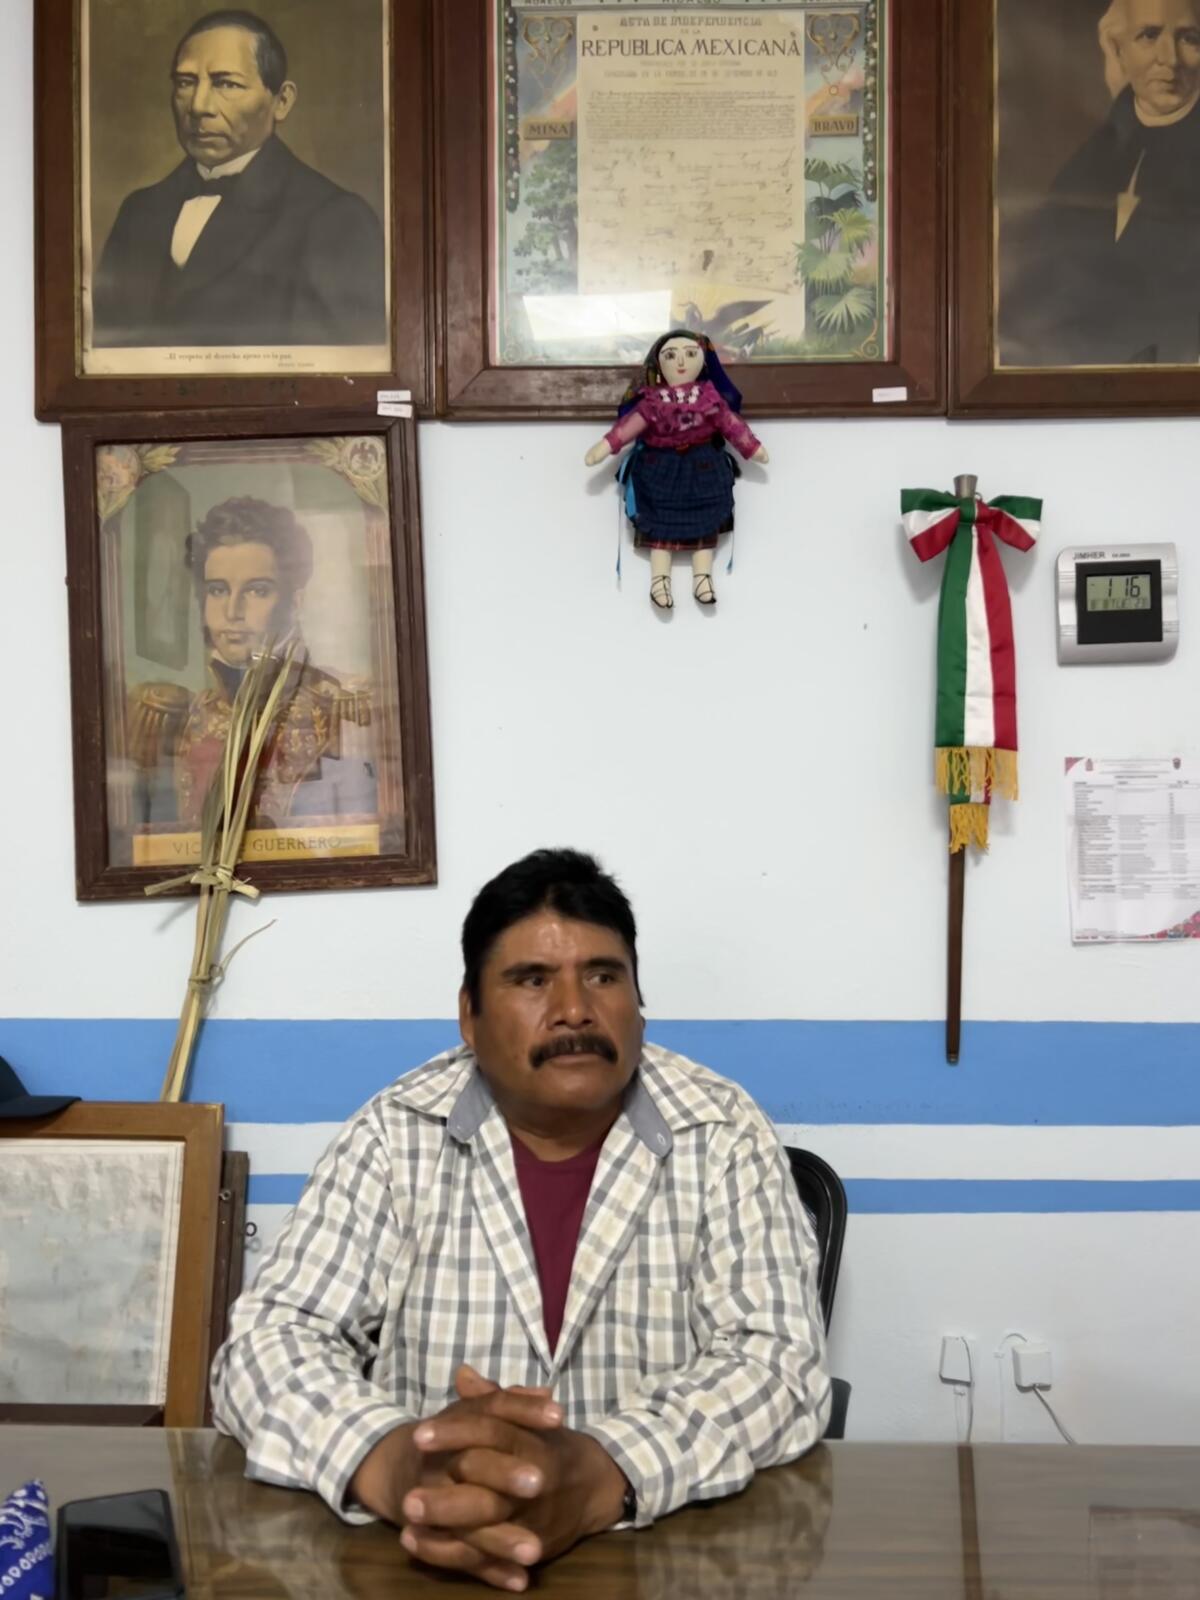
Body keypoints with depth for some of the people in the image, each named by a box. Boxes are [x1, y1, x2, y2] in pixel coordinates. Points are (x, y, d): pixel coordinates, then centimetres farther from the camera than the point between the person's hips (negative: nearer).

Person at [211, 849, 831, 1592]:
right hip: (428, 1561, 2)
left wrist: (595, 1476, -30)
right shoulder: (397, 1135, -1)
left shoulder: (722, 1134, -3)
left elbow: (781, 1364, -12)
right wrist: (396, 1464, -28)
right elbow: (269, 1342, -7)